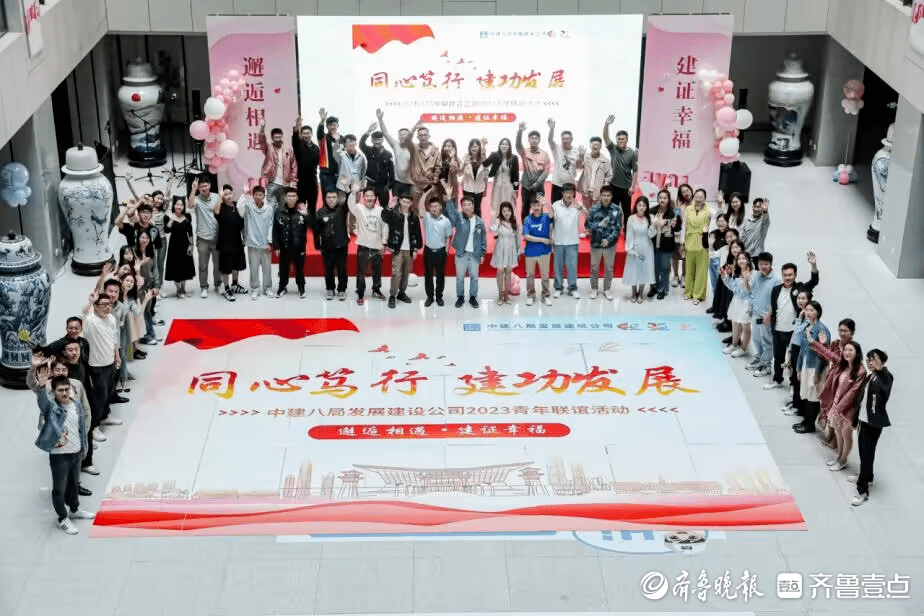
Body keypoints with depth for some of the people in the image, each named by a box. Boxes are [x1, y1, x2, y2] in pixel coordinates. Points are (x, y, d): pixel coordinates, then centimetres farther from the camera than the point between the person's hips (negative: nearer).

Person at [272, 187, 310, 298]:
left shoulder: (302, 212, -3)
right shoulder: (279, 213, -1)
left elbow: (312, 225, -11)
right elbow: (275, 231, 0)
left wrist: (307, 215, -28)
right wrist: (276, 246, -3)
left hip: (299, 247, -1)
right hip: (284, 247, 1)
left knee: (299, 268, 9)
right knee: (283, 268, 11)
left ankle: (301, 287, 23)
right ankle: (282, 287, 26)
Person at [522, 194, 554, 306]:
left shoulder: (546, 217, -3)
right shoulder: (528, 220, -6)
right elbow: (526, 236, -12)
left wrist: (545, 202, -38)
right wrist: (543, 240, -13)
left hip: (544, 251, 0)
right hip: (530, 252, 0)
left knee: (545, 275, 9)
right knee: (530, 275, 12)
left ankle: (546, 295, 21)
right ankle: (530, 295, 25)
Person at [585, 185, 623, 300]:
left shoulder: (617, 210, -8)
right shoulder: (594, 209, -8)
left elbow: (618, 228, -8)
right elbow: (587, 225, -5)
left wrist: (609, 239, -19)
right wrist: (599, 224, -20)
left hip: (610, 244, 0)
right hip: (595, 243, 0)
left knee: (609, 268, 11)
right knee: (594, 267, 11)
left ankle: (607, 289, 26)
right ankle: (594, 288, 27)